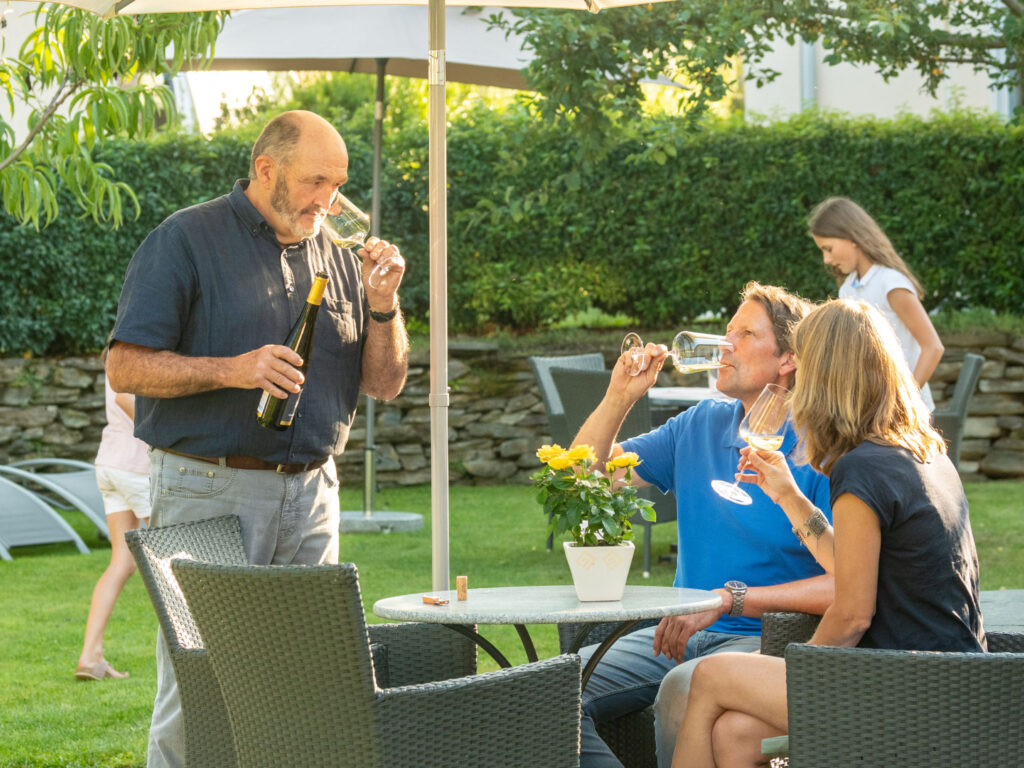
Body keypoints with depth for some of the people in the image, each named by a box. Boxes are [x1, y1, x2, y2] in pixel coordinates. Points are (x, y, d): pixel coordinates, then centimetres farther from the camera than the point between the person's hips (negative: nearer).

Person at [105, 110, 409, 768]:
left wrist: (383, 303, -3)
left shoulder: (336, 258, 14)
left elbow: (385, 384, 14)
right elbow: (126, 367, -8)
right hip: (208, 491, -5)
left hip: (311, 492, 5)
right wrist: (231, 371, -19)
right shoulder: (187, 240, -2)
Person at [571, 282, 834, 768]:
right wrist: (619, 397, 2)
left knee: (682, 690, -38)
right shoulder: (701, 426, 13)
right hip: (682, 632, 7)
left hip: (765, 639, -6)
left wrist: (729, 599, -21)